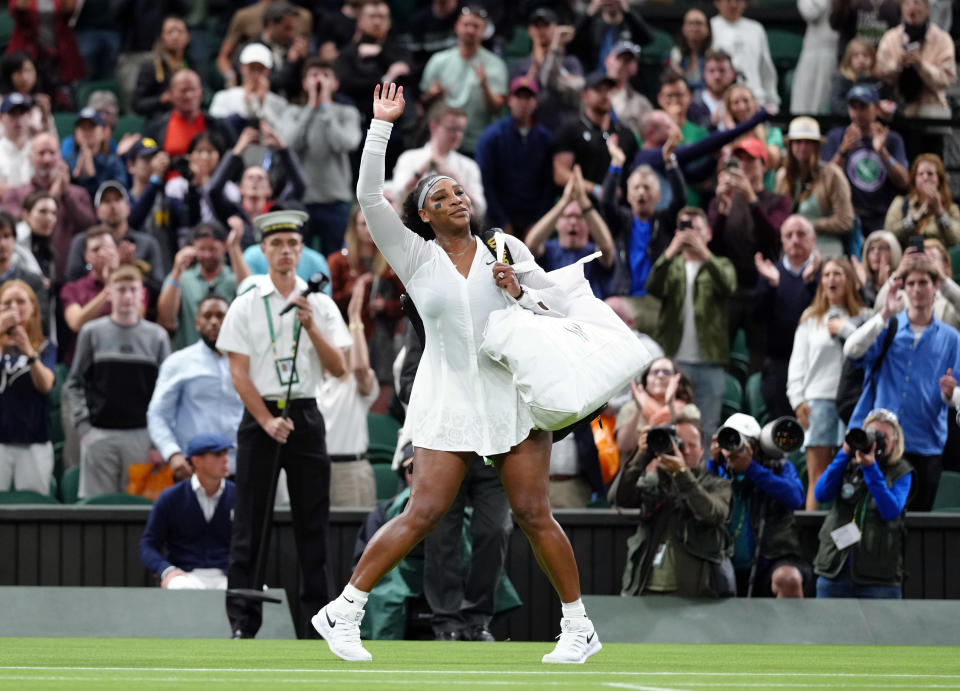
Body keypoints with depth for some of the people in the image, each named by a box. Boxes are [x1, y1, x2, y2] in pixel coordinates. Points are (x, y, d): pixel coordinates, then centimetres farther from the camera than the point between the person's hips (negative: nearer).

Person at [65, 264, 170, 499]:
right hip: (99, 433, 0)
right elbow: (74, 383, 8)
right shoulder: (92, 332, 6)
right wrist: (83, 424, -3)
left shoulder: (157, 336, 7)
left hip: (143, 435, 0)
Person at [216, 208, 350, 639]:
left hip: (305, 414, 2)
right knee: (248, 521, -3)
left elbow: (339, 368, 1)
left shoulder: (321, 306, 7)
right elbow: (239, 373, -2)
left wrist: (310, 326, -11)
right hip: (259, 415, -2)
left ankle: (318, 616, 4)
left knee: (313, 519, 1)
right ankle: (242, 621, -2)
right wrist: (268, 422, -10)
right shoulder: (246, 306, 2)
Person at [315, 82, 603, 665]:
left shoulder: (505, 248, 7)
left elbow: (555, 307, 8)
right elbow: (370, 198, -7)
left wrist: (519, 293, -12)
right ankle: (344, 612, 1)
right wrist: (381, 125, -8)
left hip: (514, 397, 1)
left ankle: (579, 626, 7)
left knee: (534, 514, -1)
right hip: (448, 404, -1)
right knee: (423, 514, -7)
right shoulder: (416, 258, 3)